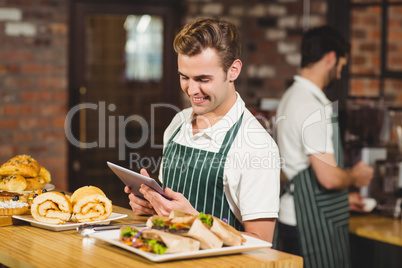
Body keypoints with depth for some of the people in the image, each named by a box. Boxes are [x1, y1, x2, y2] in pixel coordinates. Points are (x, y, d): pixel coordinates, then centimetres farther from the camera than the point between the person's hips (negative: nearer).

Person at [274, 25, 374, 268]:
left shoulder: (291, 97, 13)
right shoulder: (315, 108, -18)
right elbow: (329, 177, -23)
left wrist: (344, 197, 28)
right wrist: (355, 177, -2)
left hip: (292, 217, 10)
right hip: (313, 222, -10)